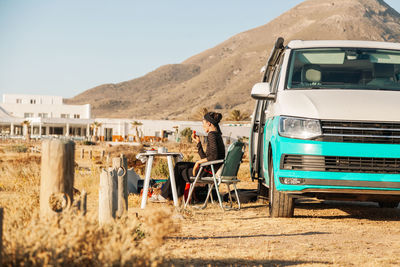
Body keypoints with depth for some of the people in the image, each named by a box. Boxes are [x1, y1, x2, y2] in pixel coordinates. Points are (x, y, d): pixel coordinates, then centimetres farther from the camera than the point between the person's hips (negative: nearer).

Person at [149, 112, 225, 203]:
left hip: (209, 171, -9)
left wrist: (198, 162, -17)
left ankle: (164, 195, 21)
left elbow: (214, 156, -29)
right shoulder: (217, 135, 15)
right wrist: (198, 142, 13)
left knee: (178, 172, 6)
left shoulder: (212, 135, -16)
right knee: (179, 166, 15)